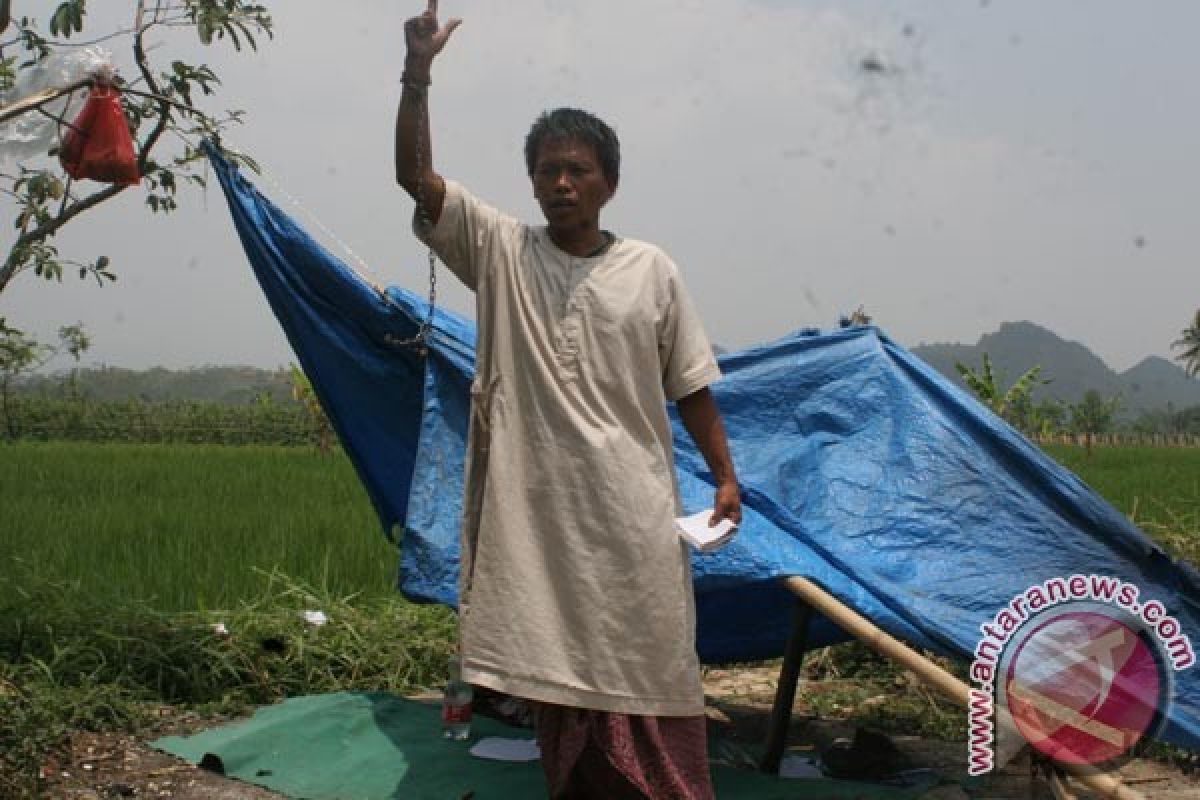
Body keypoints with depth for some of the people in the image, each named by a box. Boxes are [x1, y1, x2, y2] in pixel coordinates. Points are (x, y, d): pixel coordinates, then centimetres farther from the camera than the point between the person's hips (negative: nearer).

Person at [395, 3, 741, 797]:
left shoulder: (652, 270, 3)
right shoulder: (499, 250, 3)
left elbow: (691, 388, 7)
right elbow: (414, 174, -7)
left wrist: (726, 477, 2)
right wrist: (417, 74, -18)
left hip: (631, 513, -1)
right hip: (535, 508, 1)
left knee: (649, 675, 1)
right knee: (552, 672, 9)